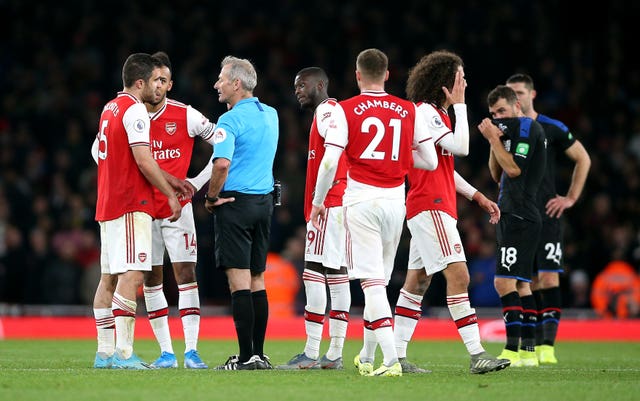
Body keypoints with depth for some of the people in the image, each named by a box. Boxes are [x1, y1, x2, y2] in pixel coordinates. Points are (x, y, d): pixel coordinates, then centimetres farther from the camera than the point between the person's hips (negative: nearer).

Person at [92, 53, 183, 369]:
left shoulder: (110, 108, 18)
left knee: (109, 277, 9)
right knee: (131, 275, -13)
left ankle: (104, 352, 10)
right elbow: (143, 161, -17)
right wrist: (171, 195, -7)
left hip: (107, 204, 10)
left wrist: (167, 179, 22)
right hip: (131, 204, -10)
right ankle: (123, 352, -18)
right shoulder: (135, 110, -11)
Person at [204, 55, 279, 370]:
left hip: (235, 202, -7)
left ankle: (246, 357, -9)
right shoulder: (271, 115, 11)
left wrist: (212, 197, -9)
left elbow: (222, 163, -24)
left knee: (238, 281, -6)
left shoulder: (230, 120, -13)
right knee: (257, 280, 10)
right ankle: (259, 354, 11)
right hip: (265, 201, 7)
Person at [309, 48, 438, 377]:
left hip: (361, 200, -4)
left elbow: (330, 161, -11)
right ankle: (366, 357, 26)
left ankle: (391, 359, -18)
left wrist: (318, 202, 1)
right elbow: (431, 161, 7)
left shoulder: (345, 110, -4)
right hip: (395, 200, 4)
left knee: (372, 281, -6)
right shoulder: (409, 111, 5)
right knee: (380, 280, 15)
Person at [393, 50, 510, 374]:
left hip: (435, 207, 11)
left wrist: (477, 196, 21)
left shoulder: (435, 113, 20)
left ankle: (398, 357, 12)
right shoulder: (425, 111, -12)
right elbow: (460, 147, -20)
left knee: (417, 280, 10)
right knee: (458, 275, -15)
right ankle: (476, 354, -20)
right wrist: (459, 105, -12)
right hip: (430, 207, -11)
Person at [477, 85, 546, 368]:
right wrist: (494, 143, 5)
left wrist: (493, 138, -10)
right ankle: (528, 351, 11)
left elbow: (513, 169, -17)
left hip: (519, 218, -11)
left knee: (505, 281, -16)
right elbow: (497, 175, 19)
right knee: (521, 285, 10)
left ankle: (512, 351, -19)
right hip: (510, 216, 11)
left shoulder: (528, 128, -9)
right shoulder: (512, 130, 21)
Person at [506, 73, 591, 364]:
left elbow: (583, 159, 7)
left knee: (548, 278, -12)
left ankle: (548, 346, -15)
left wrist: (571, 198, 2)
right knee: (530, 283, 6)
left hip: (546, 216, -4)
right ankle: (536, 344, 10)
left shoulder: (552, 129, -2)